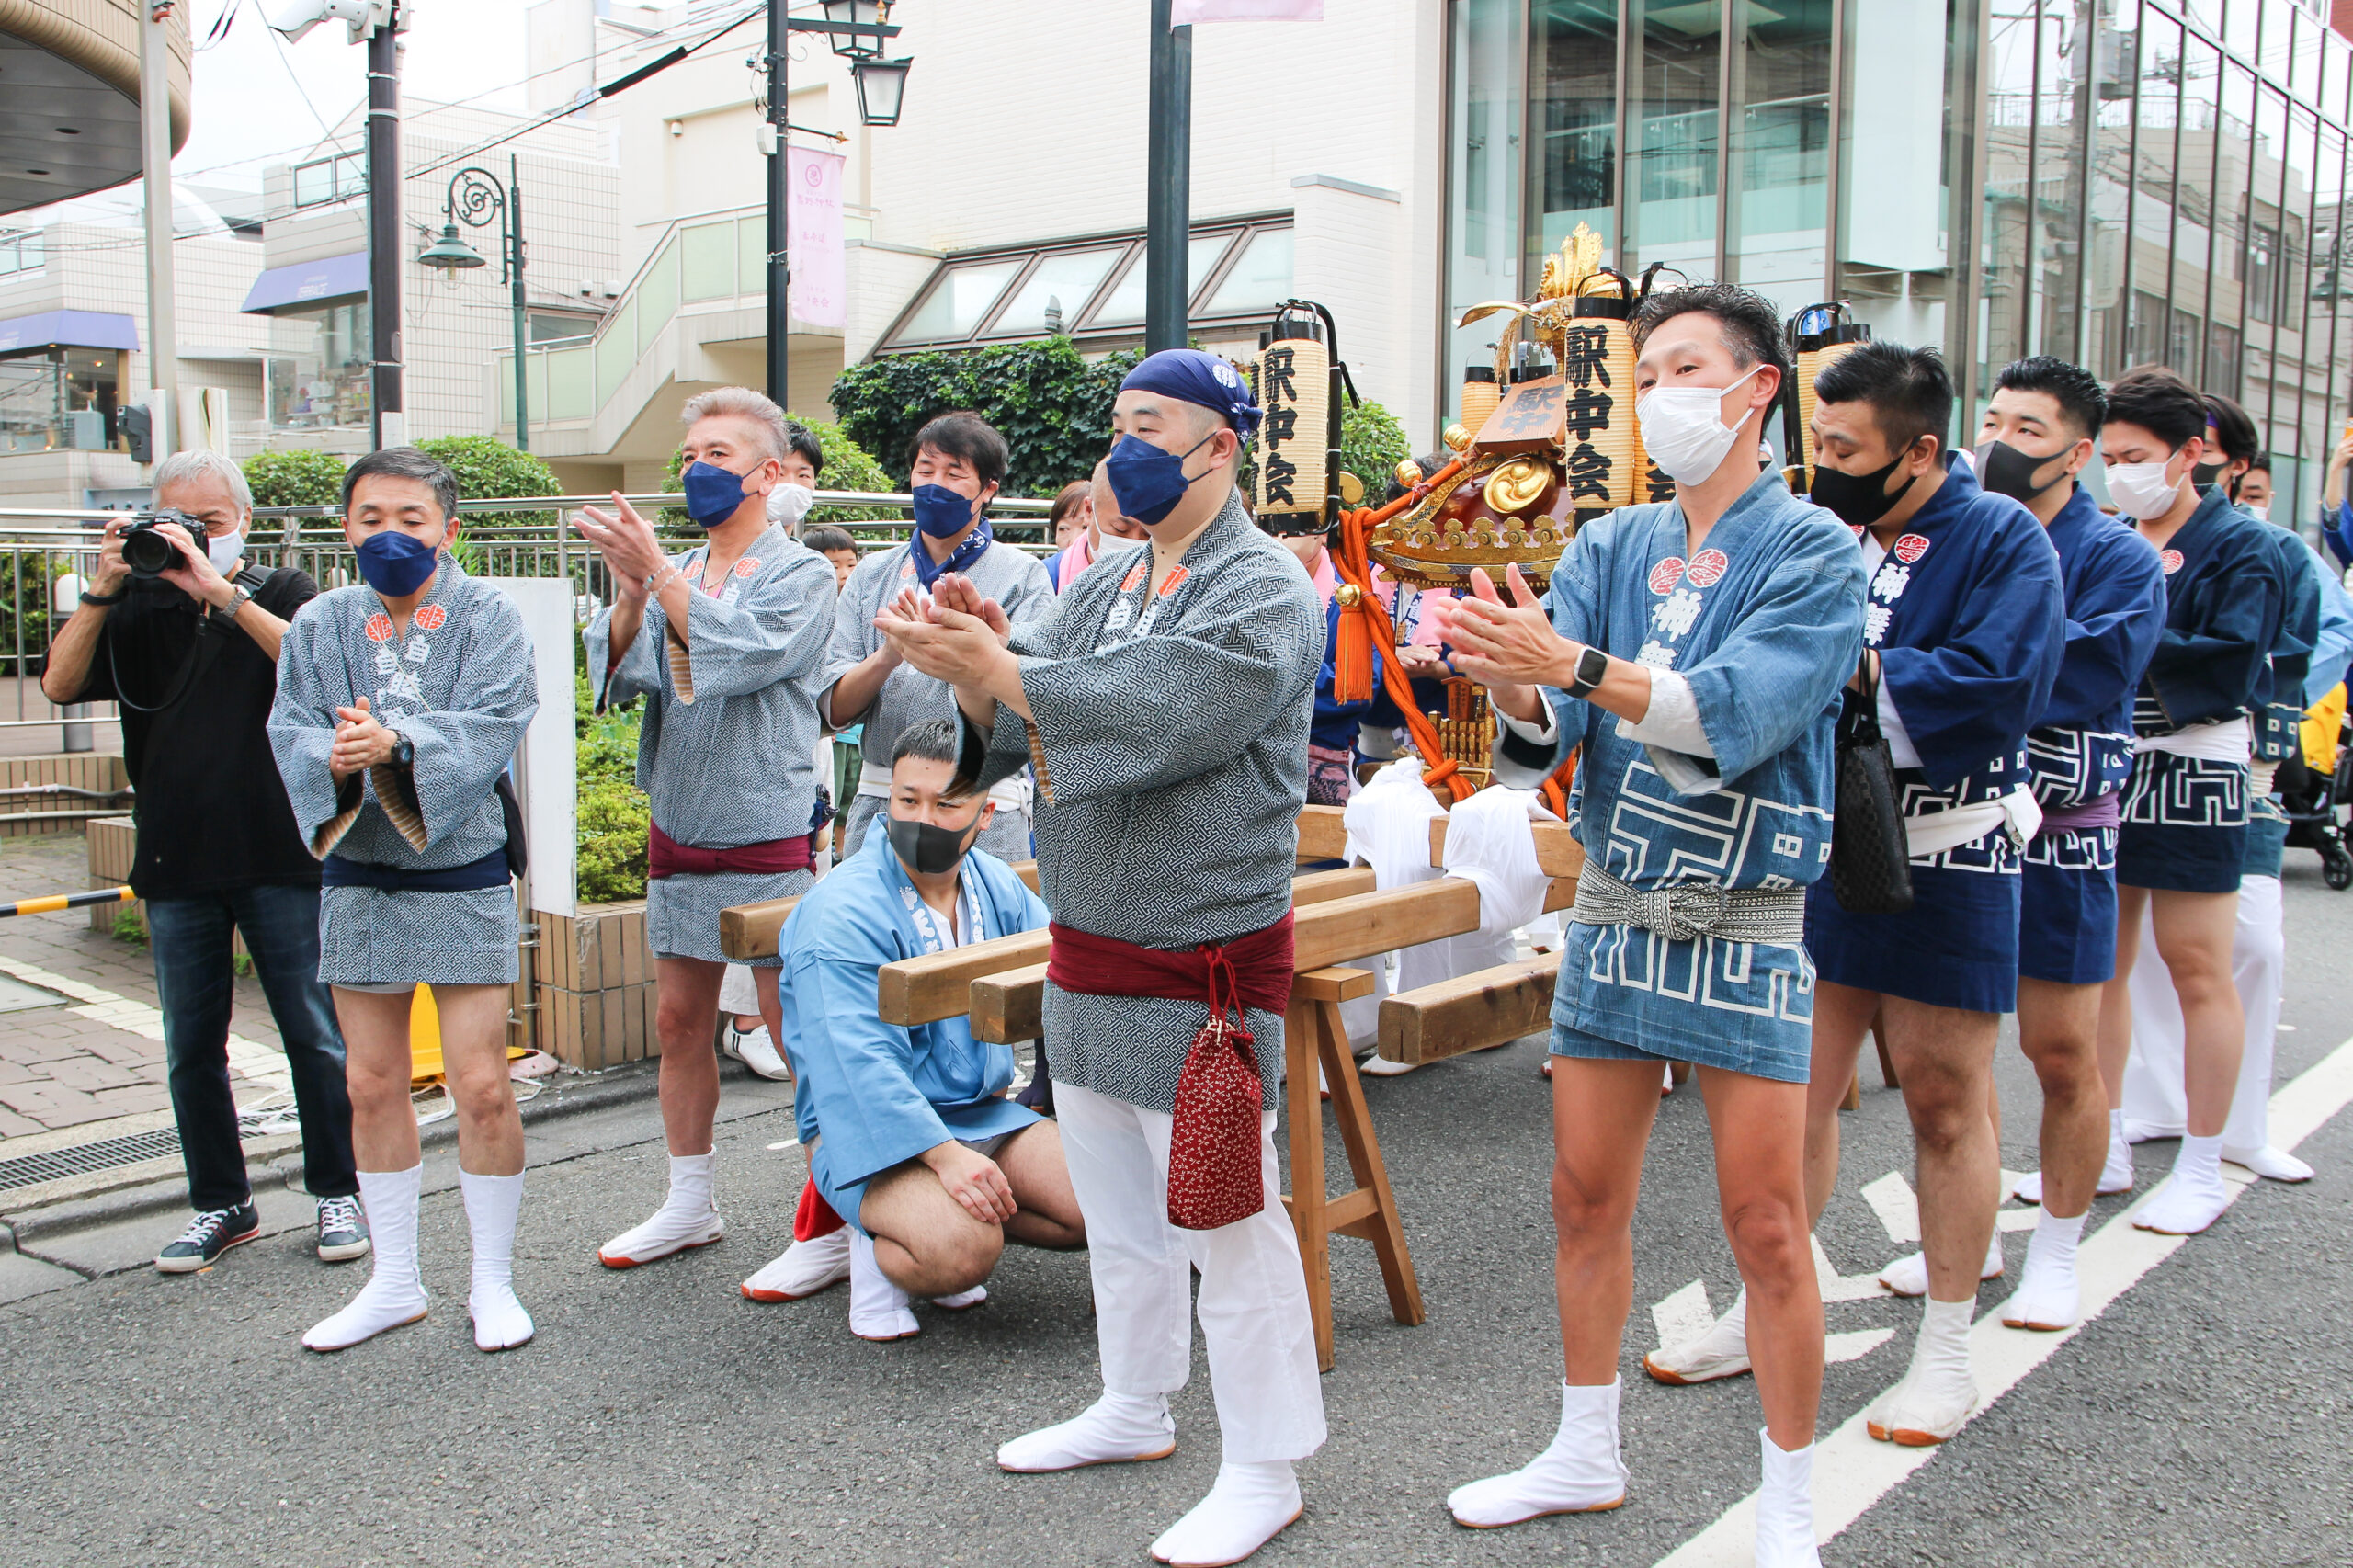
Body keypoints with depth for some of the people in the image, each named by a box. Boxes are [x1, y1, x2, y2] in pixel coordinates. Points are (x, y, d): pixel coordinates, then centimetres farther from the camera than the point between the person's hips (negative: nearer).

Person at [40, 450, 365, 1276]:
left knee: (313, 1034, 2)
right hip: (176, 861, 3)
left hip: (279, 857, -3)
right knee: (191, 1047, 8)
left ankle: (337, 1193, 15)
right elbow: (60, 684, -1)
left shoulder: (282, 593, 4)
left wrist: (222, 591, -21)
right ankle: (221, 1204, 20)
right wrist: (103, 587, -12)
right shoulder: (141, 606, 10)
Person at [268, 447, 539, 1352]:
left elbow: (492, 724, -17)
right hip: (358, 878, 4)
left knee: (482, 1085, -4)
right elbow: (290, 729, -4)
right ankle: (395, 1281, 25)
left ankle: (492, 1279, 13)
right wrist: (333, 757, -26)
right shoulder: (318, 626, 7)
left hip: (463, 874, -3)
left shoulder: (489, 618, -3)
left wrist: (398, 743, -32)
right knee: (373, 1087, 10)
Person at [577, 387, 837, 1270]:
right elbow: (619, 673, -1)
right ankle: (690, 1204, 25)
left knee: (794, 1027, -3)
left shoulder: (800, 574, -5)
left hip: (766, 838, -6)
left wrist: (657, 571, -25)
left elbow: (740, 650, -23)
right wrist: (629, 595, -18)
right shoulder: (672, 574, 12)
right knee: (679, 1021, 12)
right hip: (676, 834, 6)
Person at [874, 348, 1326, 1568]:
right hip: (1088, 949, 8)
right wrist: (977, 654, -17)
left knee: (1225, 1218, -1)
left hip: (1203, 957, -8)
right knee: (1117, 1205, 20)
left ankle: (1263, 1468, 13)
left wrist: (994, 672, -27)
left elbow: (1158, 721, -27)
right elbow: (1015, 716, 4)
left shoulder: (1264, 591, -12)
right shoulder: (1105, 584, 13)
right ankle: (1134, 1407, 38)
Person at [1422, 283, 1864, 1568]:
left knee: (1766, 1230, 1)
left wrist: (1570, 662, -35)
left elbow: (1736, 713, -24)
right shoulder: (1610, 548, 6)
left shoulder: (1813, 554, -8)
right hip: (1611, 913, 5)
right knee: (1584, 1201, 12)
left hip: (1744, 927, -5)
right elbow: (1548, 729, -5)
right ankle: (1586, 1456, 31)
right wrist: (1508, 678, -28)